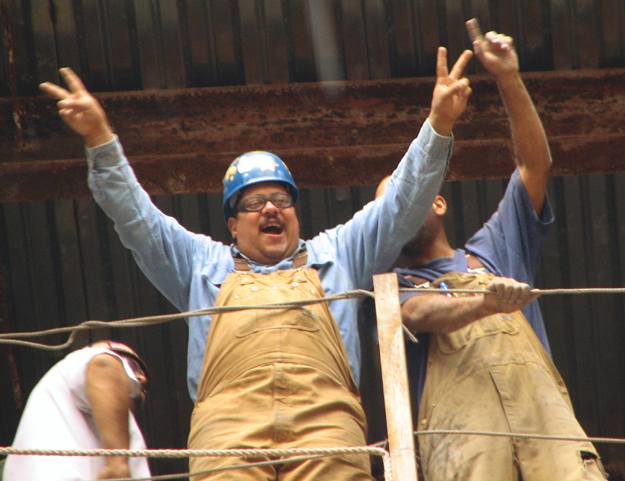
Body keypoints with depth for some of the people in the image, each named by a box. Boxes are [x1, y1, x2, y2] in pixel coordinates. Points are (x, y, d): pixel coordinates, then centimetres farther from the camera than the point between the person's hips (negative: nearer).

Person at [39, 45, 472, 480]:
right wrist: (99, 137, 14)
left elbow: (402, 204, 28)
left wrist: (439, 123, 17)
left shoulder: (335, 254, 33)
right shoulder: (204, 264, 33)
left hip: (327, 424, 0)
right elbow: (135, 215, 26)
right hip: (228, 424, 0)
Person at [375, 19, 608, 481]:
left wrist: (509, 80, 13)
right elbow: (417, 313, -2)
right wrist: (488, 301, -21)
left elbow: (536, 165, 22)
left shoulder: (493, 250, 31)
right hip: (461, 420, -2)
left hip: (541, 403, 2)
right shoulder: (393, 285, 23)